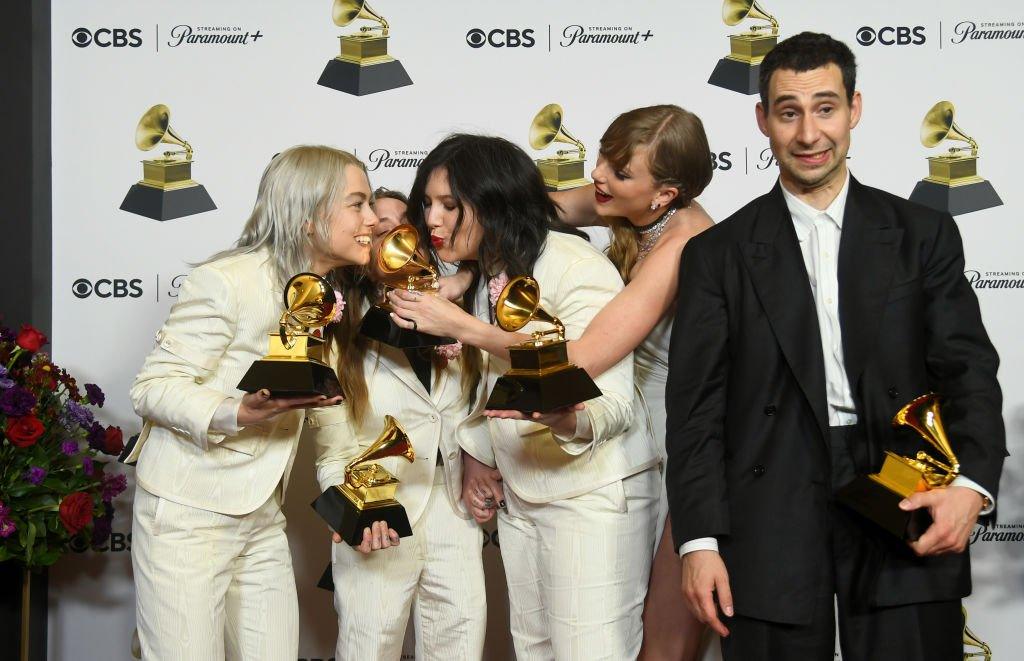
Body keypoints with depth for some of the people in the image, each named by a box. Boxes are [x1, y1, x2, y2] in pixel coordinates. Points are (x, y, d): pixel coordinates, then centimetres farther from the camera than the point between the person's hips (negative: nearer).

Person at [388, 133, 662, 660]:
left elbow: (612, 407, -23)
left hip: (592, 496, -8)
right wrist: (475, 457, 8)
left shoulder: (577, 270, -18)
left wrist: (558, 414, -40)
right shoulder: (486, 275, 7)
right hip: (518, 495, 8)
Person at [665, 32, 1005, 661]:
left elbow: (970, 369, 3)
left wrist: (973, 484, -14)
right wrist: (699, 541, -5)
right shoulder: (718, 255, 7)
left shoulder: (923, 234, 9)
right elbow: (696, 406, 4)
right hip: (773, 532, 0)